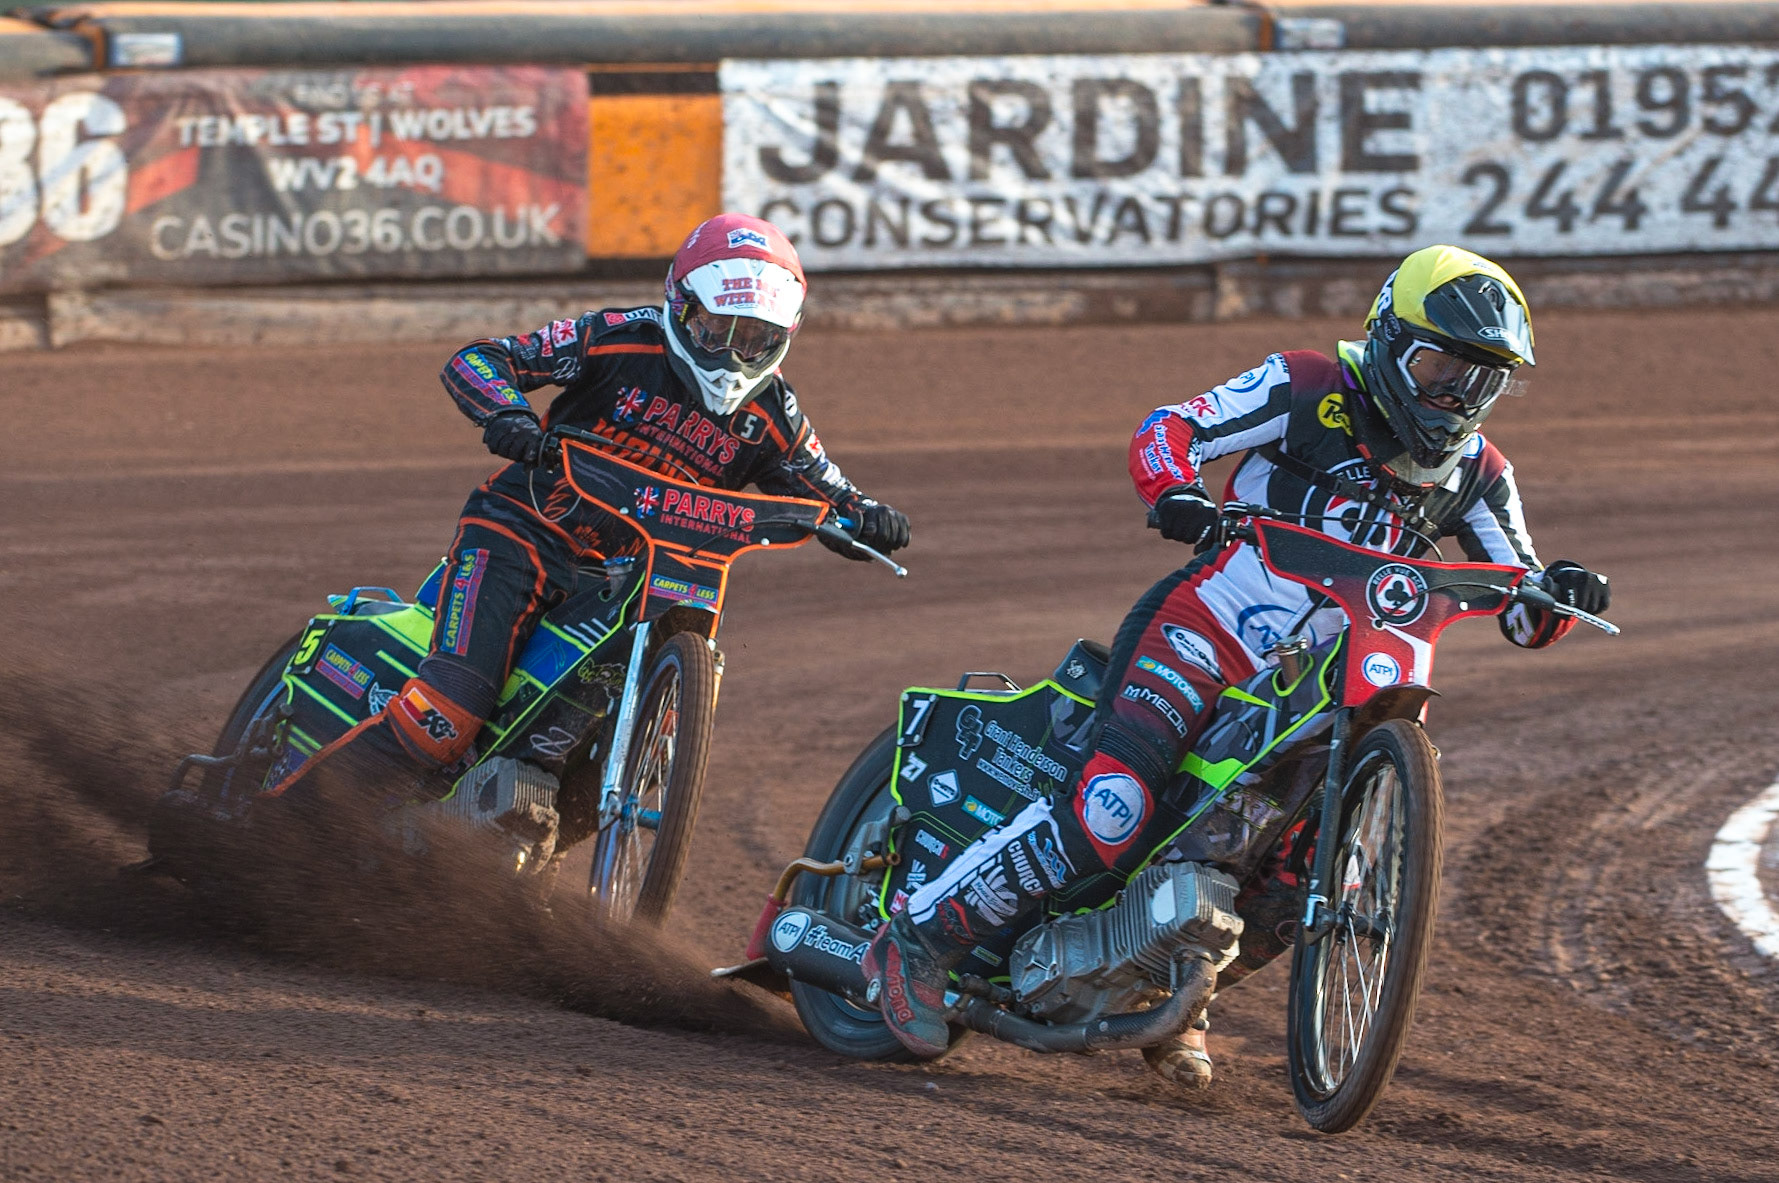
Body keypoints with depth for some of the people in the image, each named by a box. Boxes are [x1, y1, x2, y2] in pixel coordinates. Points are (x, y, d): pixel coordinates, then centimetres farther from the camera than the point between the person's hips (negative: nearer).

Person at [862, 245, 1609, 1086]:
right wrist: (1176, 494, -33)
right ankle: (920, 940, -18)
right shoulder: (1311, 393, -8)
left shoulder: (1476, 478, 7)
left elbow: (1523, 619, 8)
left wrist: (1559, 596, -16)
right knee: (1119, 809, -27)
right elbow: (1167, 429, -11)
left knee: (1301, 879, -6)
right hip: (1198, 637, -6)